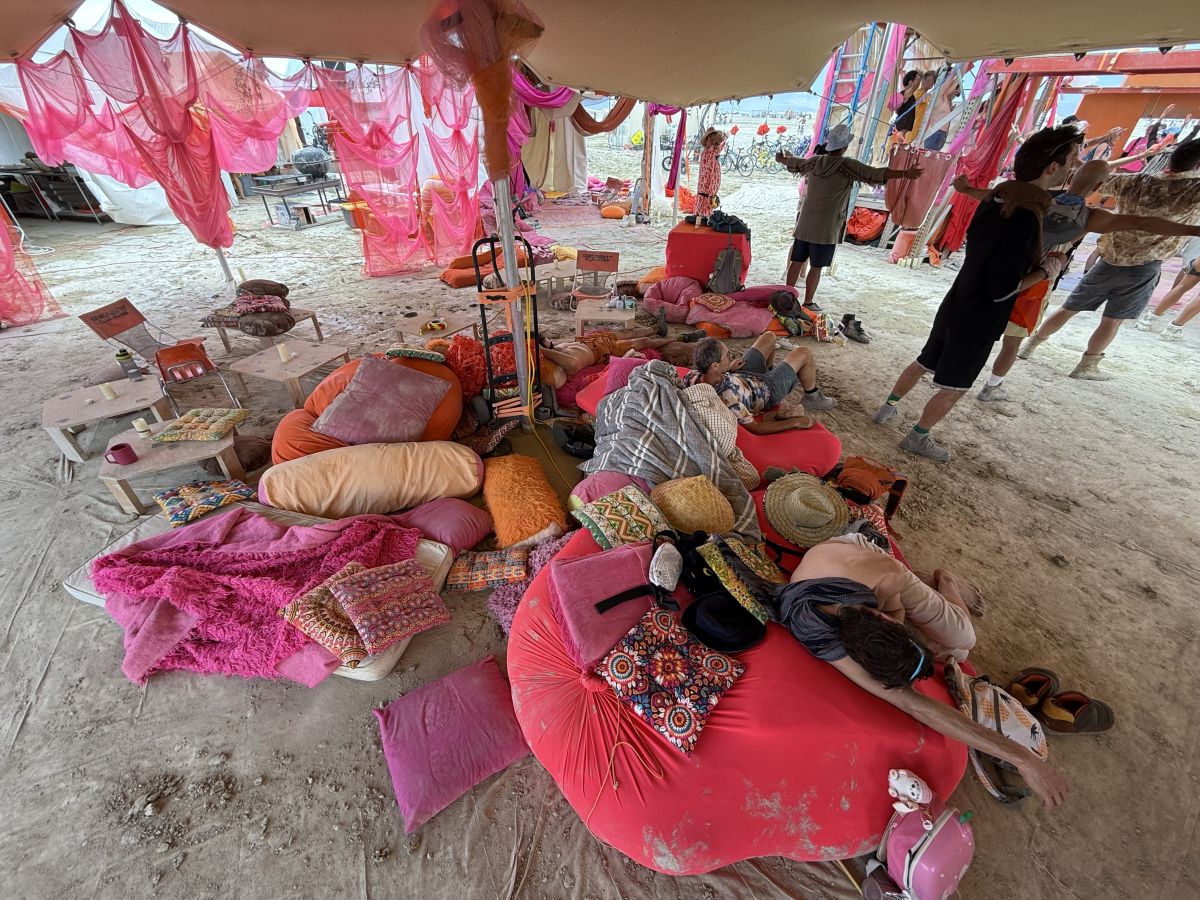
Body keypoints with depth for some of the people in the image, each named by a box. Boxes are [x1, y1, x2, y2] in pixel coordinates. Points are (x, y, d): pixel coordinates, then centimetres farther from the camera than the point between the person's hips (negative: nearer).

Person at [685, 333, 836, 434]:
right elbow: (755, 428, -36)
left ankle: (768, 370, 51)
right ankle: (813, 398, 29)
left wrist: (729, 369, 2)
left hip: (743, 374, 7)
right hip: (766, 388, -6)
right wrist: (795, 422, -27)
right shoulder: (727, 397, -47)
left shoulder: (692, 376, -27)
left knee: (769, 336, 22)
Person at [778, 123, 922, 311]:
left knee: (797, 261, 9)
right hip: (826, 228, -5)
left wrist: (781, 158, 46)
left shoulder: (814, 161, 7)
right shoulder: (847, 165, -10)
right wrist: (905, 173, -19)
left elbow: (794, 163, 26)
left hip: (805, 223, 5)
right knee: (816, 267, 1)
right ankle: (808, 303, 5)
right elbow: (875, 173, -18)